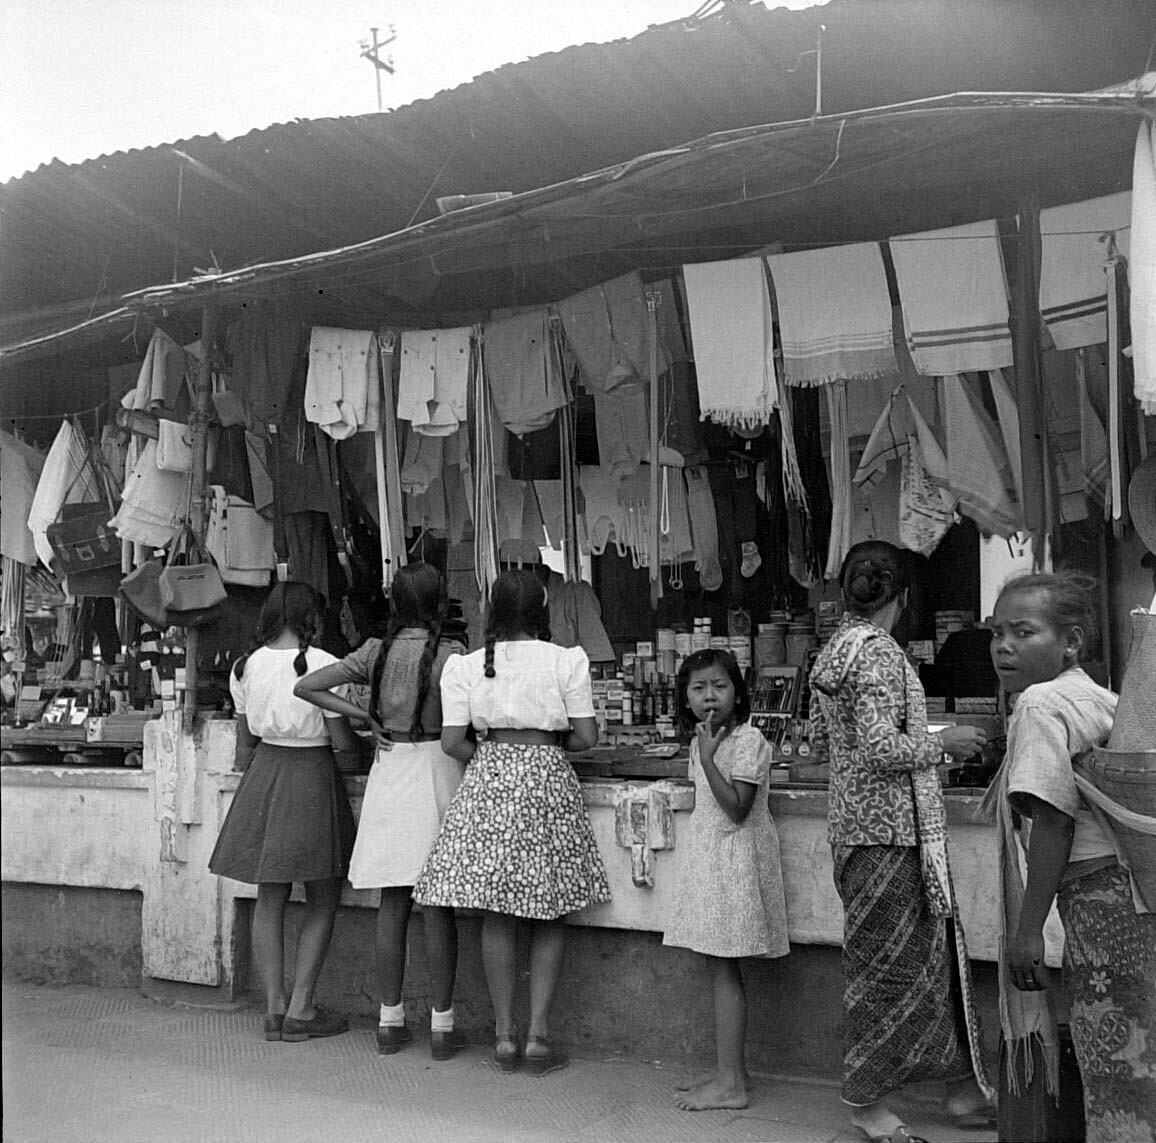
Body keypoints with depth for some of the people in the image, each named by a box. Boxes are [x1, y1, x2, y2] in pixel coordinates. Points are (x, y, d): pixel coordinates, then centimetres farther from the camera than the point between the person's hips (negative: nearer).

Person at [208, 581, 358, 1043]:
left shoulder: (246, 667, 4)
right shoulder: (323, 665, -12)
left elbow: (244, 742, 11)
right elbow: (341, 740, -10)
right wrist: (366, 736, 11)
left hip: (264, 771, 5)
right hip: (313, 775, -5)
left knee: (269, 899, 13)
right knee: (323, 901, 8)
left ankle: (274, 1007, 16)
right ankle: (300, 1010, 8)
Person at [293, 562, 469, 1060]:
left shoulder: (377, 651, 2)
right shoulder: (450, 653, -10)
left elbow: (306, 687, 2)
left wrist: (366, 716, 4)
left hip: (390, 769, 4)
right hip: (438, 768, -3)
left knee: (392, 903, 10)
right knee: (438, 906, 3)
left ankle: (390, 1022, 17)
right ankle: (441, 1026, 9)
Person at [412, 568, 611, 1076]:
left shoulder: (466, 666, 1)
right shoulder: (566, 661, -3)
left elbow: (452, 741, -1)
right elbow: (586, 736, -3)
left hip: (488, 785, 2)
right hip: (548, 781, -1)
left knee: (497, 914, 9)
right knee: (549, 915, 9)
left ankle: (504, 1035, 15)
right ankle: (538, 1034, 9)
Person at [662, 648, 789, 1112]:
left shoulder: (748, 740, -15)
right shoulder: (701, 740, 12)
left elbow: (737, 809, -22)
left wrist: (708, 759, -24)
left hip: (734, 860, -9)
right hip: (707, 859, 9)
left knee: (724, 971, -5)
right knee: (718, 969, 12)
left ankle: (731, 1083, 1)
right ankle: (729, 1072, 21)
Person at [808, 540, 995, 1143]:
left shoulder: (834, 650, 10)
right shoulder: (877, 652, -18)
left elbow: (821, 738, 17)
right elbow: (883, 750, -25)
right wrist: (943, 742, -10)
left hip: (856, 819, 9)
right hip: (888, 829, -9)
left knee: (933, 950, 15)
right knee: (889, 959, 2)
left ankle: (962, 1088, 25)